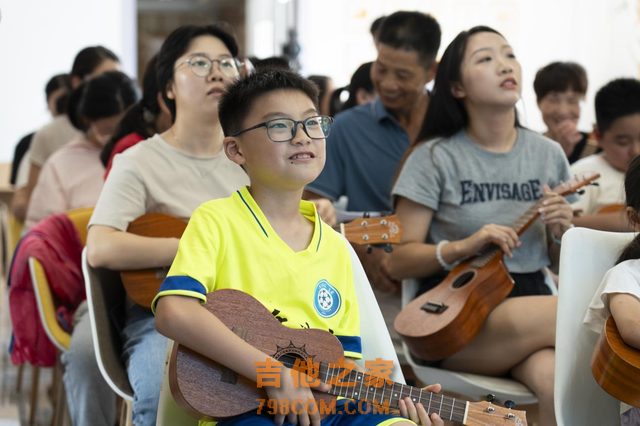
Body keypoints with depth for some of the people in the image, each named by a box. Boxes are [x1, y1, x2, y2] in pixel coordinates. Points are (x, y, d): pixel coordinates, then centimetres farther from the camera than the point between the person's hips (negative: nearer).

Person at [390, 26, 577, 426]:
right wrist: (463, 247, -18)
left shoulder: (548, 154, 11)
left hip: (532, 299, 3)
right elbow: (398, 260, -2)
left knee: (556, 380, -33)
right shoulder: (436, 157, -1)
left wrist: (561, 234, -4)